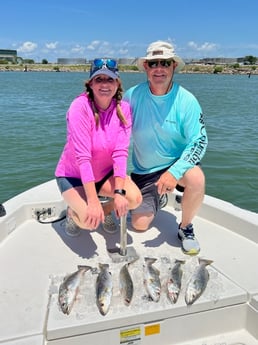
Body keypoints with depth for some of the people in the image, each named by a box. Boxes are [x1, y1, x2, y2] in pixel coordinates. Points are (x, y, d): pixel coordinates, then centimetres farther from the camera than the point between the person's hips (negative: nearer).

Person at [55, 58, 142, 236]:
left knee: (135, 198, -21)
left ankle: (108, 208, 13)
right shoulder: (80, 107, -24)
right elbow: (83, 156, -29)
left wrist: (119, 192, -29)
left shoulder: (123, 108, -12)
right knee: (90, 221, -24)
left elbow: (121, 152, -18)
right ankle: (73, 211, 13)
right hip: (74, 175, -3)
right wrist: (93, 201, -33)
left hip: (106, 173, 4)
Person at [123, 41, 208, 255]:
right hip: (144, 170, 2)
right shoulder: (132, 96, -10)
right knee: (139, 225, -3)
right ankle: (158, 198, 32)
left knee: (196, 178, -35)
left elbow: (199, 141, -18)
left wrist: (174, 172, -32)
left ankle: (185, 228, -5)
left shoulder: (186, 100, -14)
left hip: (177, 163, -1)